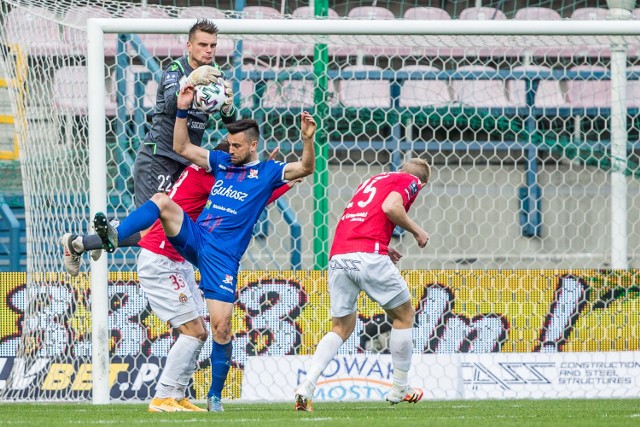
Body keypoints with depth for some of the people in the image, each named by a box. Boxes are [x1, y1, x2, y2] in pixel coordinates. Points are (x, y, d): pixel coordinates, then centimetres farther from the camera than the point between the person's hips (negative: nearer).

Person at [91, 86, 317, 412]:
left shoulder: (267, 173, 3)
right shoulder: (221, 162, 15)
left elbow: (305, 168, -10)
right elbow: (181, 147, 17)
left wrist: (308, 140, -27)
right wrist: (182, 110, 7)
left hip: (223, 256, -4)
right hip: (194, 238, 4)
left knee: (221, 326, -9)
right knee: (162, 201, -21)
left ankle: (215, 395, 4)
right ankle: (114, 237, -37)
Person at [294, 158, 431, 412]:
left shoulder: (374, 180, 31)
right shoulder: (411, 181, 9)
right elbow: (390, 206, -12)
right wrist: (416, 231, 2)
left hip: (338, 256, 7)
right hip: (368, 255, -7)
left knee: (341, 327, 15)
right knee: (404, 315, 14)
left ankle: (307, 386, -4)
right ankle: (400, 389, 19)